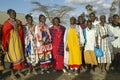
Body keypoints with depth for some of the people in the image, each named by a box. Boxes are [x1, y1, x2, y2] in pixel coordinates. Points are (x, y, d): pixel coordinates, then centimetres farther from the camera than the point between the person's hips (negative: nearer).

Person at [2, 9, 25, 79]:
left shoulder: (19, 22, 7)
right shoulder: (6, 23, -7)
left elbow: (21, 32, 11)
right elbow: (5, 34, -7)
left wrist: (22, 42, 8)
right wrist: (5, 44, -10)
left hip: (18, 40, 5)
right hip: (11, 41, -5)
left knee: (19, 55, 9)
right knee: (12, 56, -1)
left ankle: (19, 71, 25)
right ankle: (12, 74, 11)